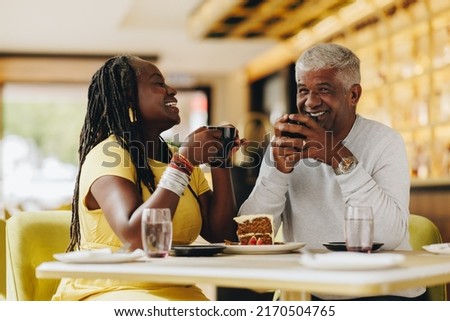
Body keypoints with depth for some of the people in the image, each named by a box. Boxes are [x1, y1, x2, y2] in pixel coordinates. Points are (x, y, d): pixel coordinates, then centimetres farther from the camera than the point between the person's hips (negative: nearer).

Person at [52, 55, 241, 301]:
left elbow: (218, 232, 8)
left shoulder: (177, 159, 13)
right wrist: (184, 162, -20)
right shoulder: (109, 154, -10)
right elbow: (135, 238, -25)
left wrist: (219, 161, 1)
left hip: (174, 292, 8)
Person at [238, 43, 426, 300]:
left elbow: (391, 236, -19)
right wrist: (279, 168, -19)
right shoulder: (287, 144, 4)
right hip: (313, 296, 3)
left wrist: (339, 157, -23)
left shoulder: (384, 142, -5)